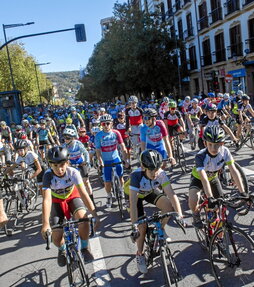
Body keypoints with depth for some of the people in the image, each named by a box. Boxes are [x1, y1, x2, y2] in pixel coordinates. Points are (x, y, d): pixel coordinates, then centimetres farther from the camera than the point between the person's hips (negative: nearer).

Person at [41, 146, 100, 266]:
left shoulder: (73, 172, -30)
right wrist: (45, 224, -52)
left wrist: (95, 215, -42)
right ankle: (62, 250, 26)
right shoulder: (48, 175, -32)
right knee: (56, 236, -12)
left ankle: (84, 248, -3)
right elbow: (47, 199, -41)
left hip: (72, 196, 0)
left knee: (83, 218, -30)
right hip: (56, 201, 0)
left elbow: (83, 194, -34)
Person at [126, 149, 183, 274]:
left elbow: (171, 194, -34)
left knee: (168, 206, -22)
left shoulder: (161, 174, -31)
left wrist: (179, 215, -43)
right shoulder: (136, 175, -40)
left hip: (150, 192, 3)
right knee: (142, 227, -12)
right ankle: (139, 255, 14)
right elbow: (133, 203, -44)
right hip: (136, 194, -3)